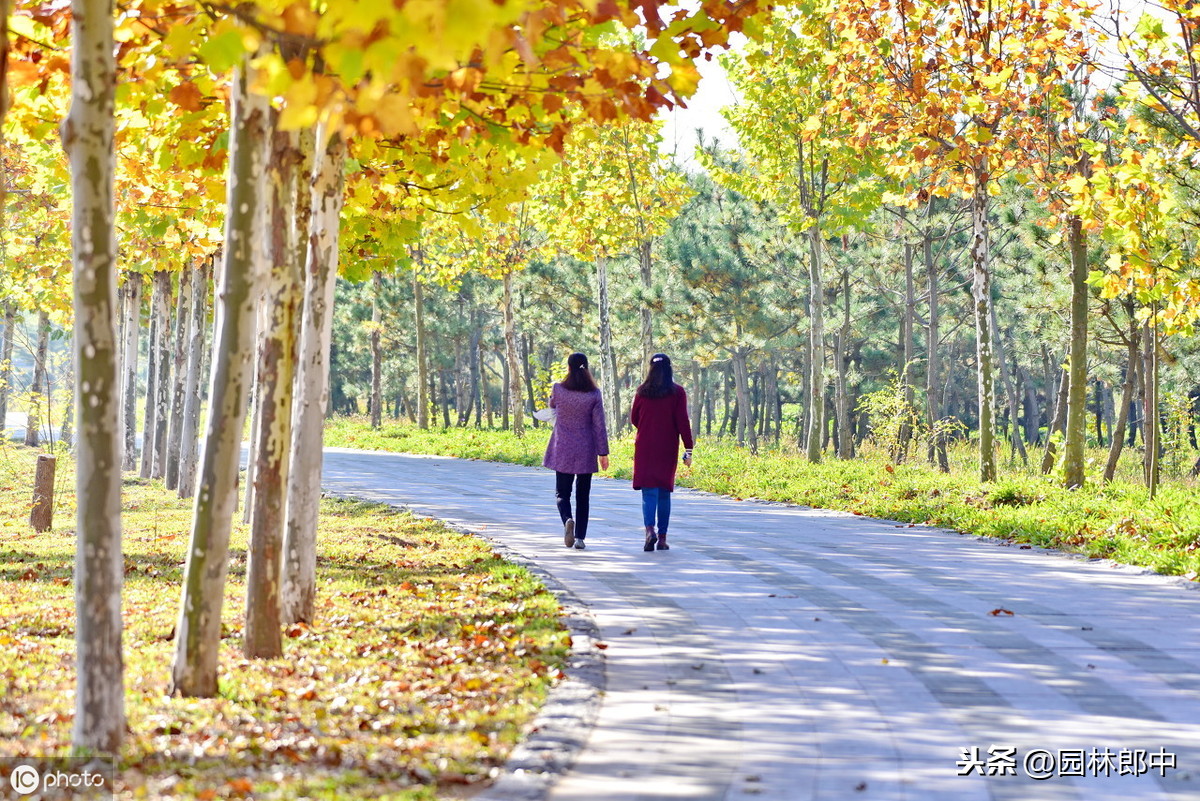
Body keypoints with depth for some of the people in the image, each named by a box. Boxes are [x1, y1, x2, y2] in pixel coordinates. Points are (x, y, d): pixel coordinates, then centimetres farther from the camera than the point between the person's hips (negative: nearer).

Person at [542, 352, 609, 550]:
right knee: (583, 495, 10)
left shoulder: (558, 389, -6)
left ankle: (568, 519, -21)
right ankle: (580, 537, 7)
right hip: (586, 451, 1)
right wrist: (603, 452, 0)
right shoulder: (594, 394, -6)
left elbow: (552, 406, 16)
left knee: (562, 492, 9)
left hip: (562, 449, -1)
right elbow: (599, 425, -5)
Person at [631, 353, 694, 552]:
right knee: (664, 492, 10)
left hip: (645, 447, 0)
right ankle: (662, 538, 10)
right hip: (668, 448, 0)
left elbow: (634, 419, 10)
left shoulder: (642, 391, 1)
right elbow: (682, 422, -8)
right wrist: (688, 449, -6)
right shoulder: (677, 392, -4)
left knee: (649, 491, -2)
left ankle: (650, 530, -25)